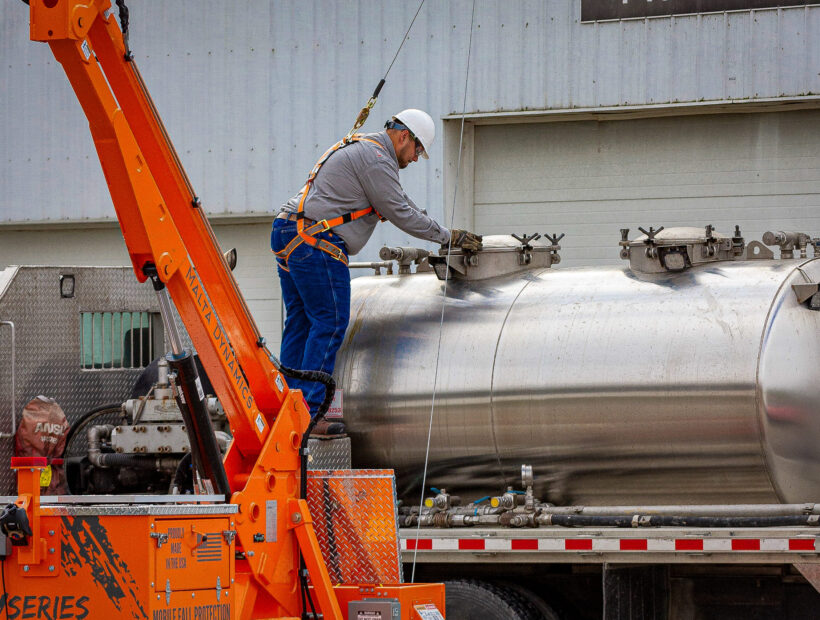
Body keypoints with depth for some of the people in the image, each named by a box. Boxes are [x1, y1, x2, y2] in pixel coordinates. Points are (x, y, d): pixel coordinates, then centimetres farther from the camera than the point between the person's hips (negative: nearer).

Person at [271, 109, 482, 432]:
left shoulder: (358, 149, 25)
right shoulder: (375, 159, -9)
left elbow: (402, 203, 30)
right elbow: (400, 214, -9)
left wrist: (445, 232, 25)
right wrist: (448, 237, 0)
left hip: (288, 236, 11)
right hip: (316, 241, -11)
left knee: (300, 323, 11)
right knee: (330, 323, -9)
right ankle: (310, 413, -12)